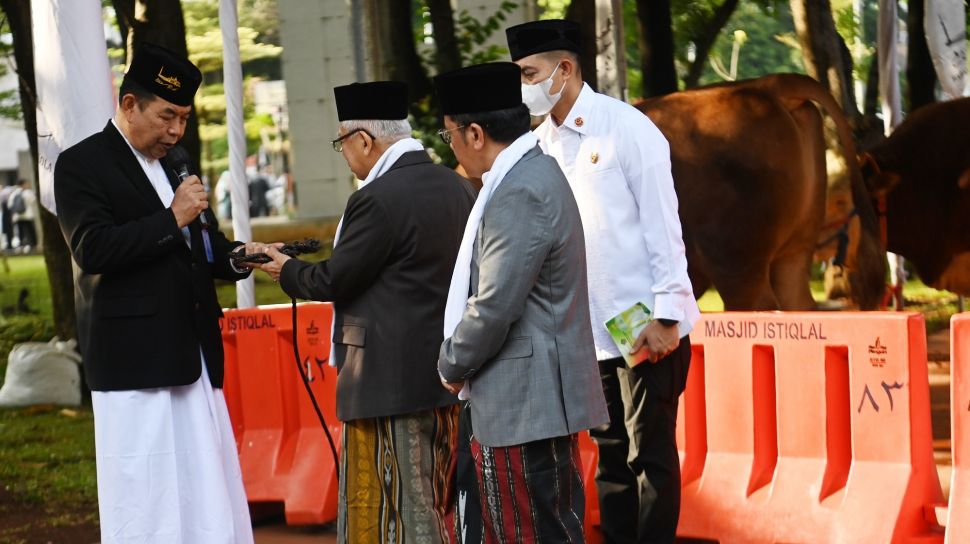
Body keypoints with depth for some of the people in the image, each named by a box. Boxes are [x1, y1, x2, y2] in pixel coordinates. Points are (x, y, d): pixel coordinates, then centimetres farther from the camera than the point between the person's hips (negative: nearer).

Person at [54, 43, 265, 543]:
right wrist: (172, 219, -17)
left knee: (209, 502, 5)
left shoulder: (174, 166, 19)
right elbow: (91, 249, -17)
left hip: (194, 358, 8)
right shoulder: (81, 164, -4)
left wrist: (238, 255, 4)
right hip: (134, 362, -8)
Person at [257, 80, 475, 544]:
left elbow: (334, 281, -13)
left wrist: (287, 271, 5)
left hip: (390, 378, -8)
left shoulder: (378, 199, -18)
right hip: (448, 371, 8)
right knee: (439, 499, 15)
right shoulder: (457, 188, 7)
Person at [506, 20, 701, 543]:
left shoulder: (625, 127, -10)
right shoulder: (542, 141, 9)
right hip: (587, 331, 6)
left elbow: (662, 224, -11)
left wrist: (665, 315, -15)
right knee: (610, 455, 11)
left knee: (650, 455, -1)